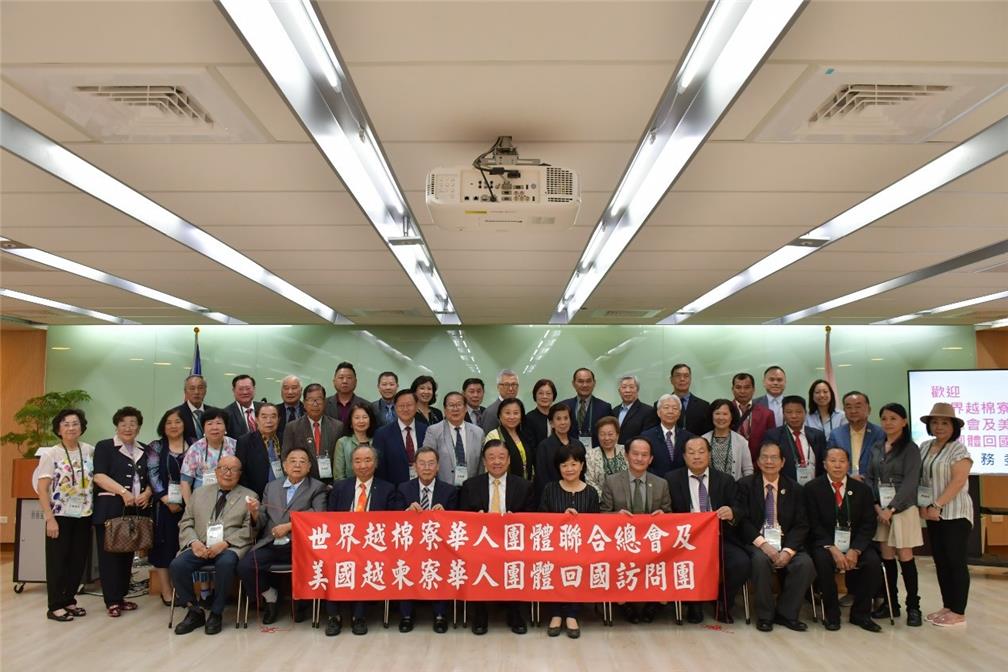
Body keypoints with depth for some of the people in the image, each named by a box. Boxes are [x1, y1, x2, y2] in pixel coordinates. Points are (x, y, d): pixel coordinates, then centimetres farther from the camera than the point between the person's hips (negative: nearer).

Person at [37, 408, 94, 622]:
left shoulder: (90, 451, 3)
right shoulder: (51, 455, -7)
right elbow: (42, 489, -9)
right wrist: (49, 518, -15)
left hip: (84, 516, 4)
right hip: (60, 516, -4)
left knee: (78, 560, 9)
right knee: (57, 561, 2)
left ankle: (69, 600, 23)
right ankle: (55, 606, 11)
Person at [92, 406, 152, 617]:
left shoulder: (144, 451, 16)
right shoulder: (104, 446, 1)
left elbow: (151, 478, 15)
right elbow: (99, 476, -9)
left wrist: (147, 493, -6)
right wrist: (123, 491, -20)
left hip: (136, 509, 5)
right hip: (110, 508, -5)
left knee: (128, 553, 8)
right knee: (110, 553, -2)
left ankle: (121, 596, 18)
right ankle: (112, 601, 3)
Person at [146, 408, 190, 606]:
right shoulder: (156, 447, 6)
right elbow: (153, 474, -3)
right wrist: (166, 499, -13)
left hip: (188, 504, 1)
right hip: (164, 504, -1)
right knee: (165, 546, 0)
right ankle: (166, 592, 6)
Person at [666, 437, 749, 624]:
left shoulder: (725, 480, 11)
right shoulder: (672, 480, 8)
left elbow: (739, 513, 3)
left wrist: (731, 513, -20)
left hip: (720, 539, 2)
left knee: (742, 562, -27)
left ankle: (723, 604, 4)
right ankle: (694, 604, 1)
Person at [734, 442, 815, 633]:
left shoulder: (794, 488, 11)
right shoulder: (745, 485, 5)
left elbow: (801, 525, 3)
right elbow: (742, 520, -5)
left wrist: (788, 550, -14)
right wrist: (762, 543, -20)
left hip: (785, 542, 3)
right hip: (756, 542, -2)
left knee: (806, 563, -26)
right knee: (761, 559, -34)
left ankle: (786, 613, -6)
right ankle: (764, 615, -14)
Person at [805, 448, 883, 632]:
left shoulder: (862, 489, 7)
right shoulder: (813, 488, 0)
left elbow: (868, 524, 1)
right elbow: (814, 524, -6)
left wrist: (855, 550, -15)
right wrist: (832, 548, -20)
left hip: (855, 543, 3)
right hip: (825, 543, -2)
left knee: (874, 562, -25)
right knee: (823, 560, -33)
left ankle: (860, 613, -4)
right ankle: (831, 613, -11)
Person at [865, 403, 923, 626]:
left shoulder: (910, 449, -5)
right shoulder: (876, 448, 10)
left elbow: (910, 482, -12)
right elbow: (869, 478, 8)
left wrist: (891, 508, -16)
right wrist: (876, 506, -5)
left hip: (902, 508, -4)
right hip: (880, 509, 4)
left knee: (905, 556, -2)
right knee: (886, 557, 7)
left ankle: (913, 606, 8)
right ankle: (890, 603, 16)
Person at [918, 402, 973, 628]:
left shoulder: (959, 450, -8)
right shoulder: (924, 447, 11)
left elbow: (958, 481, -17)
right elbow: (919, 479, 11)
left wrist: (937, 505, -19)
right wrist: (922, 506, -1)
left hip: (955, 514, -7)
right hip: (933, 515, 7)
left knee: (956, 561, -2)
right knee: (940, 561, 11)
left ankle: (959, 613, 5)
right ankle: (947, 607, 20)